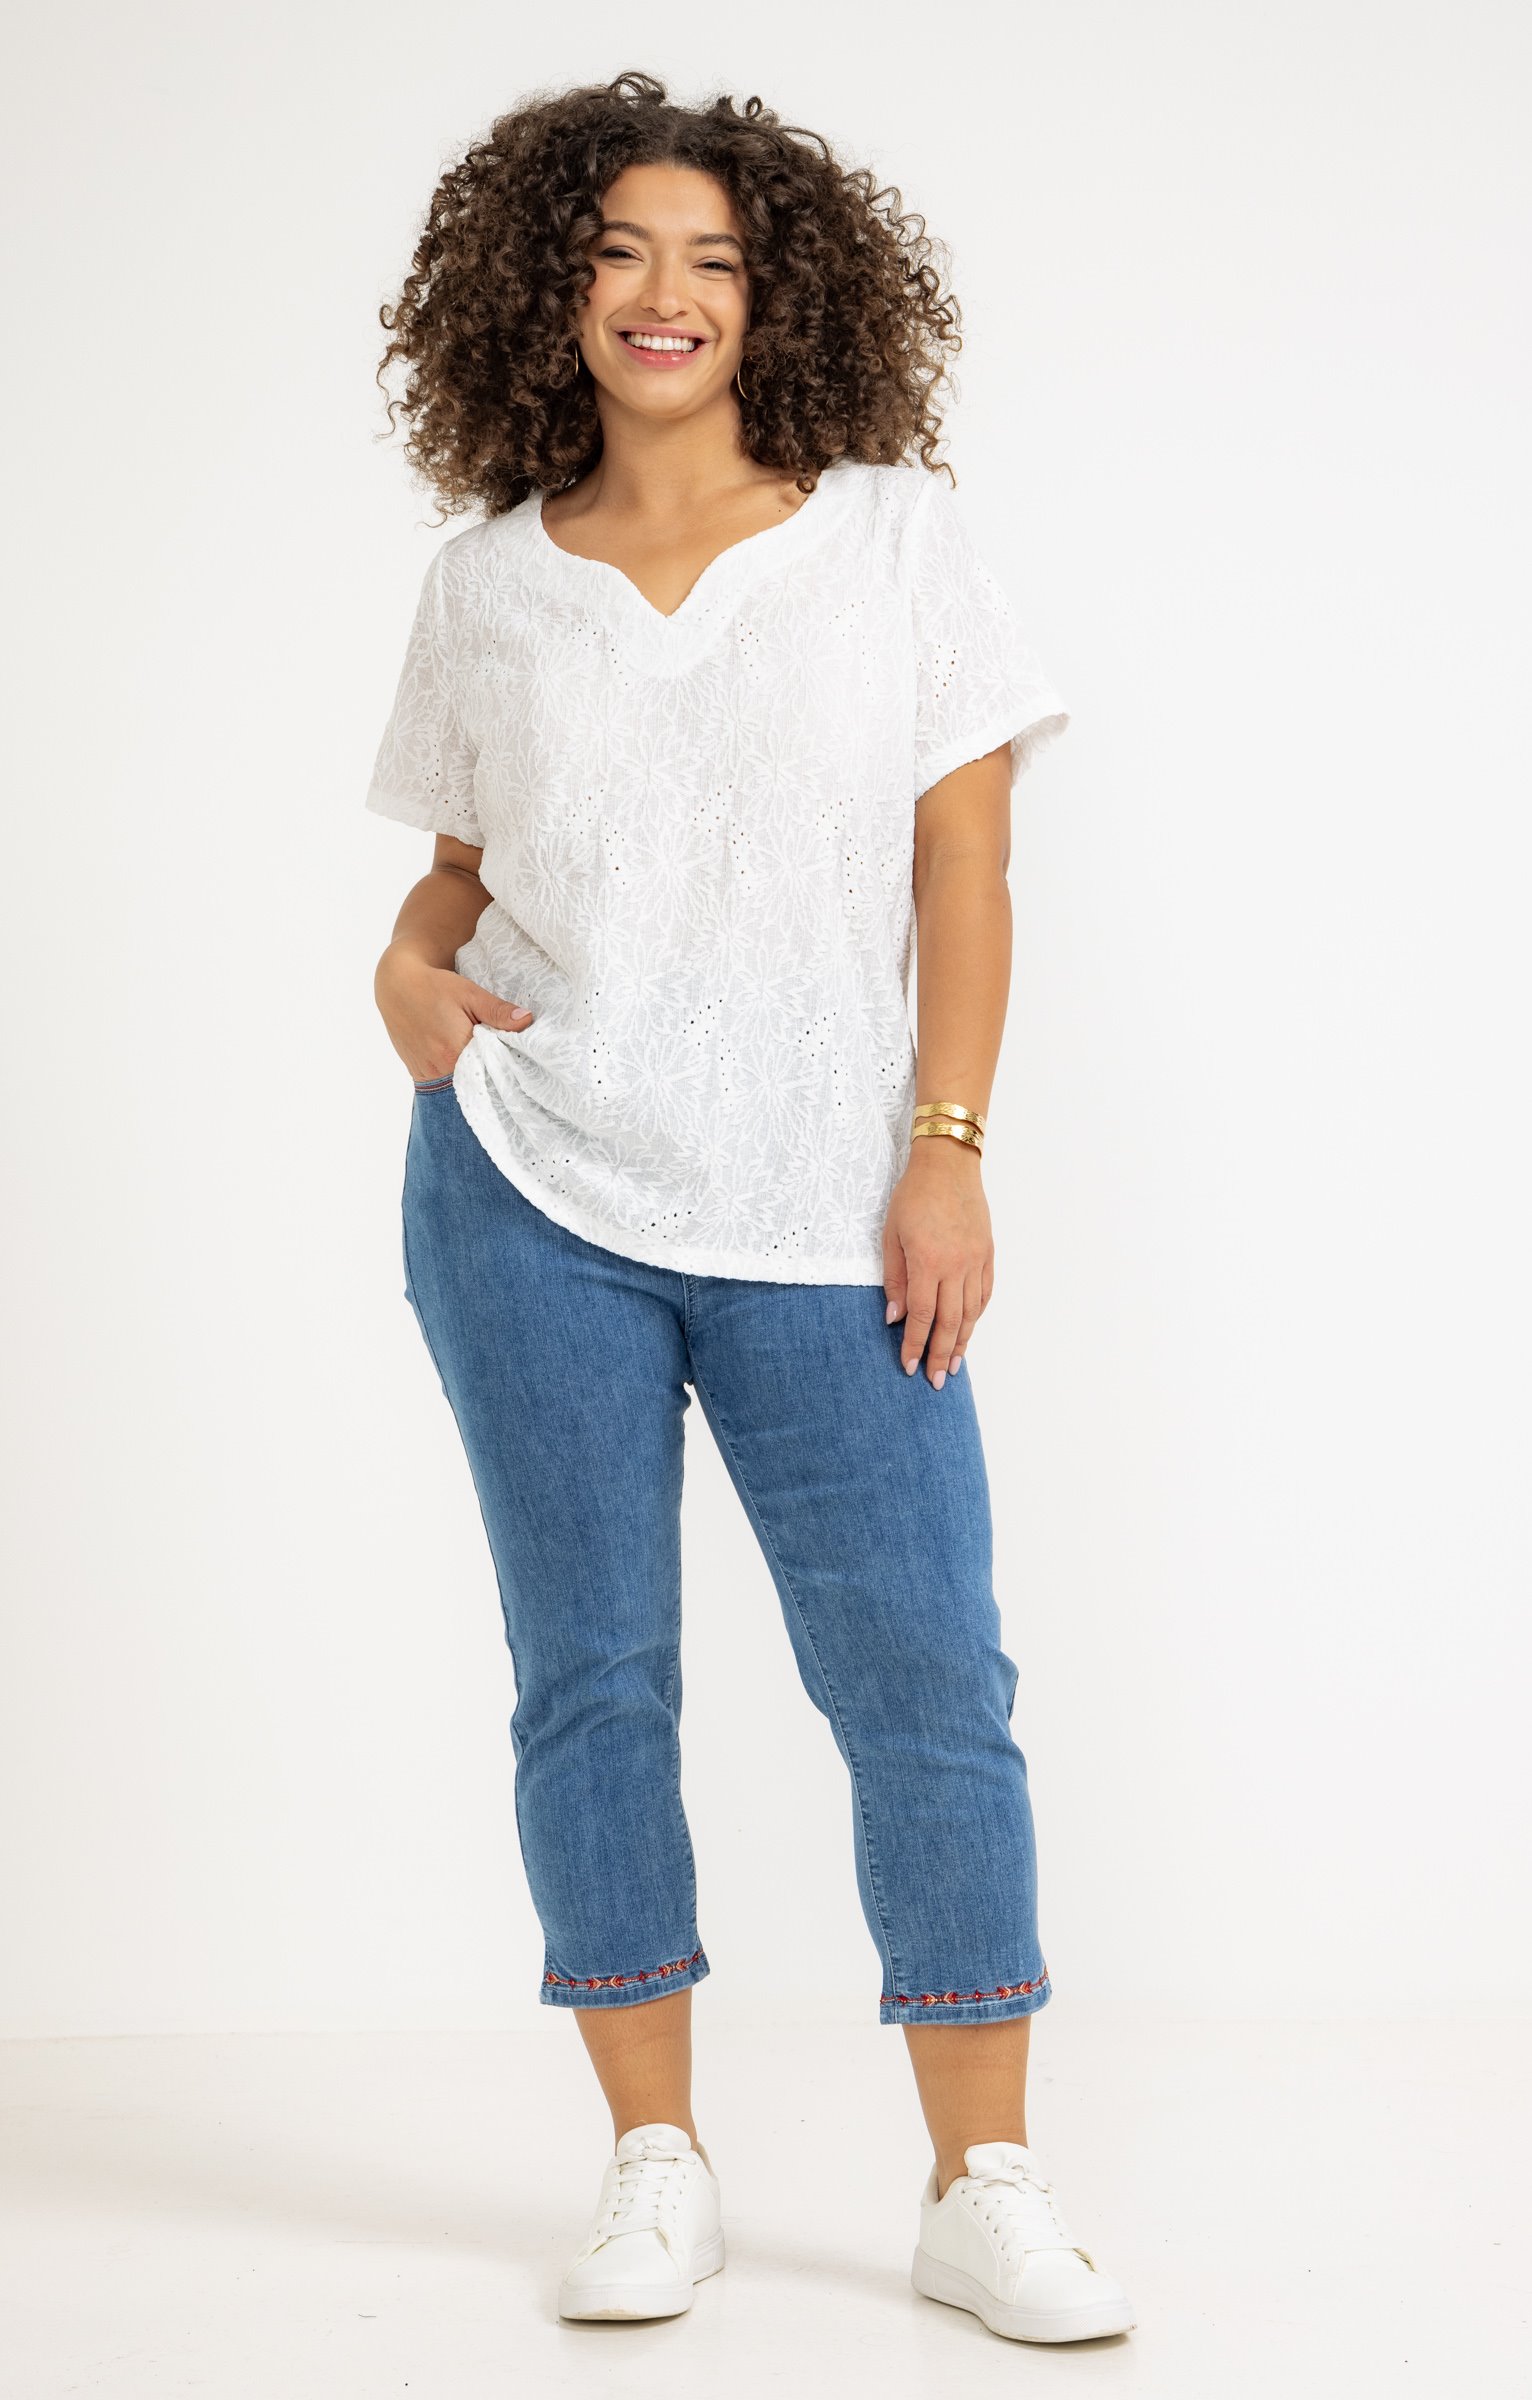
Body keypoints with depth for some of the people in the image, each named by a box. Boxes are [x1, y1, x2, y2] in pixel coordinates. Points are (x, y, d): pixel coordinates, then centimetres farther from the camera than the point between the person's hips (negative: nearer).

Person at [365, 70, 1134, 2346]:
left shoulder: (894, 537, 4)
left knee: (928, 1679, -3)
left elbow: (963, 864, 0)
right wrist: (412, 964, -6)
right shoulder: (488, 582, 8)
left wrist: (947, 1152, -7)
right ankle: (656, 2164, 19)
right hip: (528, 1205, 2)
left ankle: (986, 2188, 8)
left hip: (821, 1224, -1)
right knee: (588, 1670, 6)